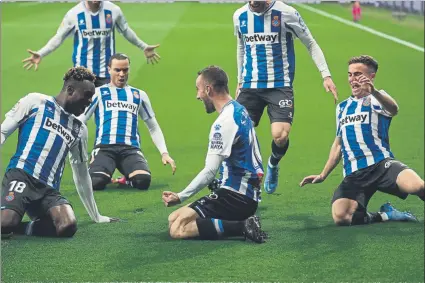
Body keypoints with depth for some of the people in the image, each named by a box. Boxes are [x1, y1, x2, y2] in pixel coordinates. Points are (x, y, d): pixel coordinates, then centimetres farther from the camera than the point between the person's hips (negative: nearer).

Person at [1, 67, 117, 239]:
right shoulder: (35, 102, 9)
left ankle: (21, 227, -8)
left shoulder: (79, 130, 23)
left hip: (49, 189, 5)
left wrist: (96, 216, 32)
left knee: (68, 227, -28)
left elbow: (81, 175, 30)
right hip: (21, 175, -5)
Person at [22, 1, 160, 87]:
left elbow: (126, 31, 13)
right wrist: (40, 54, -12)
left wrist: (143, 47, 20)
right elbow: (59, 37, 0)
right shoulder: (74, 13, -9)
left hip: (106, 71, 1)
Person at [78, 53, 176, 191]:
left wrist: (164, 153, 9)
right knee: (95, 182, -32)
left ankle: (128, 179, 8)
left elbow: (153, 128, 24)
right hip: (104, 147, -1)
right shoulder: (98, 93, 12)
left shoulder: (139, 95, 20)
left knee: (143, 180, -31)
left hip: (131, 148, 1)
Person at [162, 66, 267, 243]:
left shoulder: (225, 121, -17)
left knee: (177, 228, -17)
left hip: (235, 196, -10)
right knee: (173, 219, 11)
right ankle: (244, 222, 3)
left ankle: (242, 226, -18)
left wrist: (180, 197, -15)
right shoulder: (239, 110, 13)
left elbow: (210, 171, -21)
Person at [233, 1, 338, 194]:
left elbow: (311, 44, 2)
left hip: (280, 85, -3)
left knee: (280, 136, -19)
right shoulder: (240, 16, 5)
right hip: (250, 86, 4)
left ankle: (273, 164, 16)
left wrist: (326, 76, -6)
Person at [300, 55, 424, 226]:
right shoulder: (342, 107, 24)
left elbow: (393, 109, -21)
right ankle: (386, 215, -3)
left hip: (381, 165, -4)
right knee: (340, 217, -27)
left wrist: (374, 92, -42)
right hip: (353, 175, 4)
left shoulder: (377, 99, 6)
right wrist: (323, 175, 30)